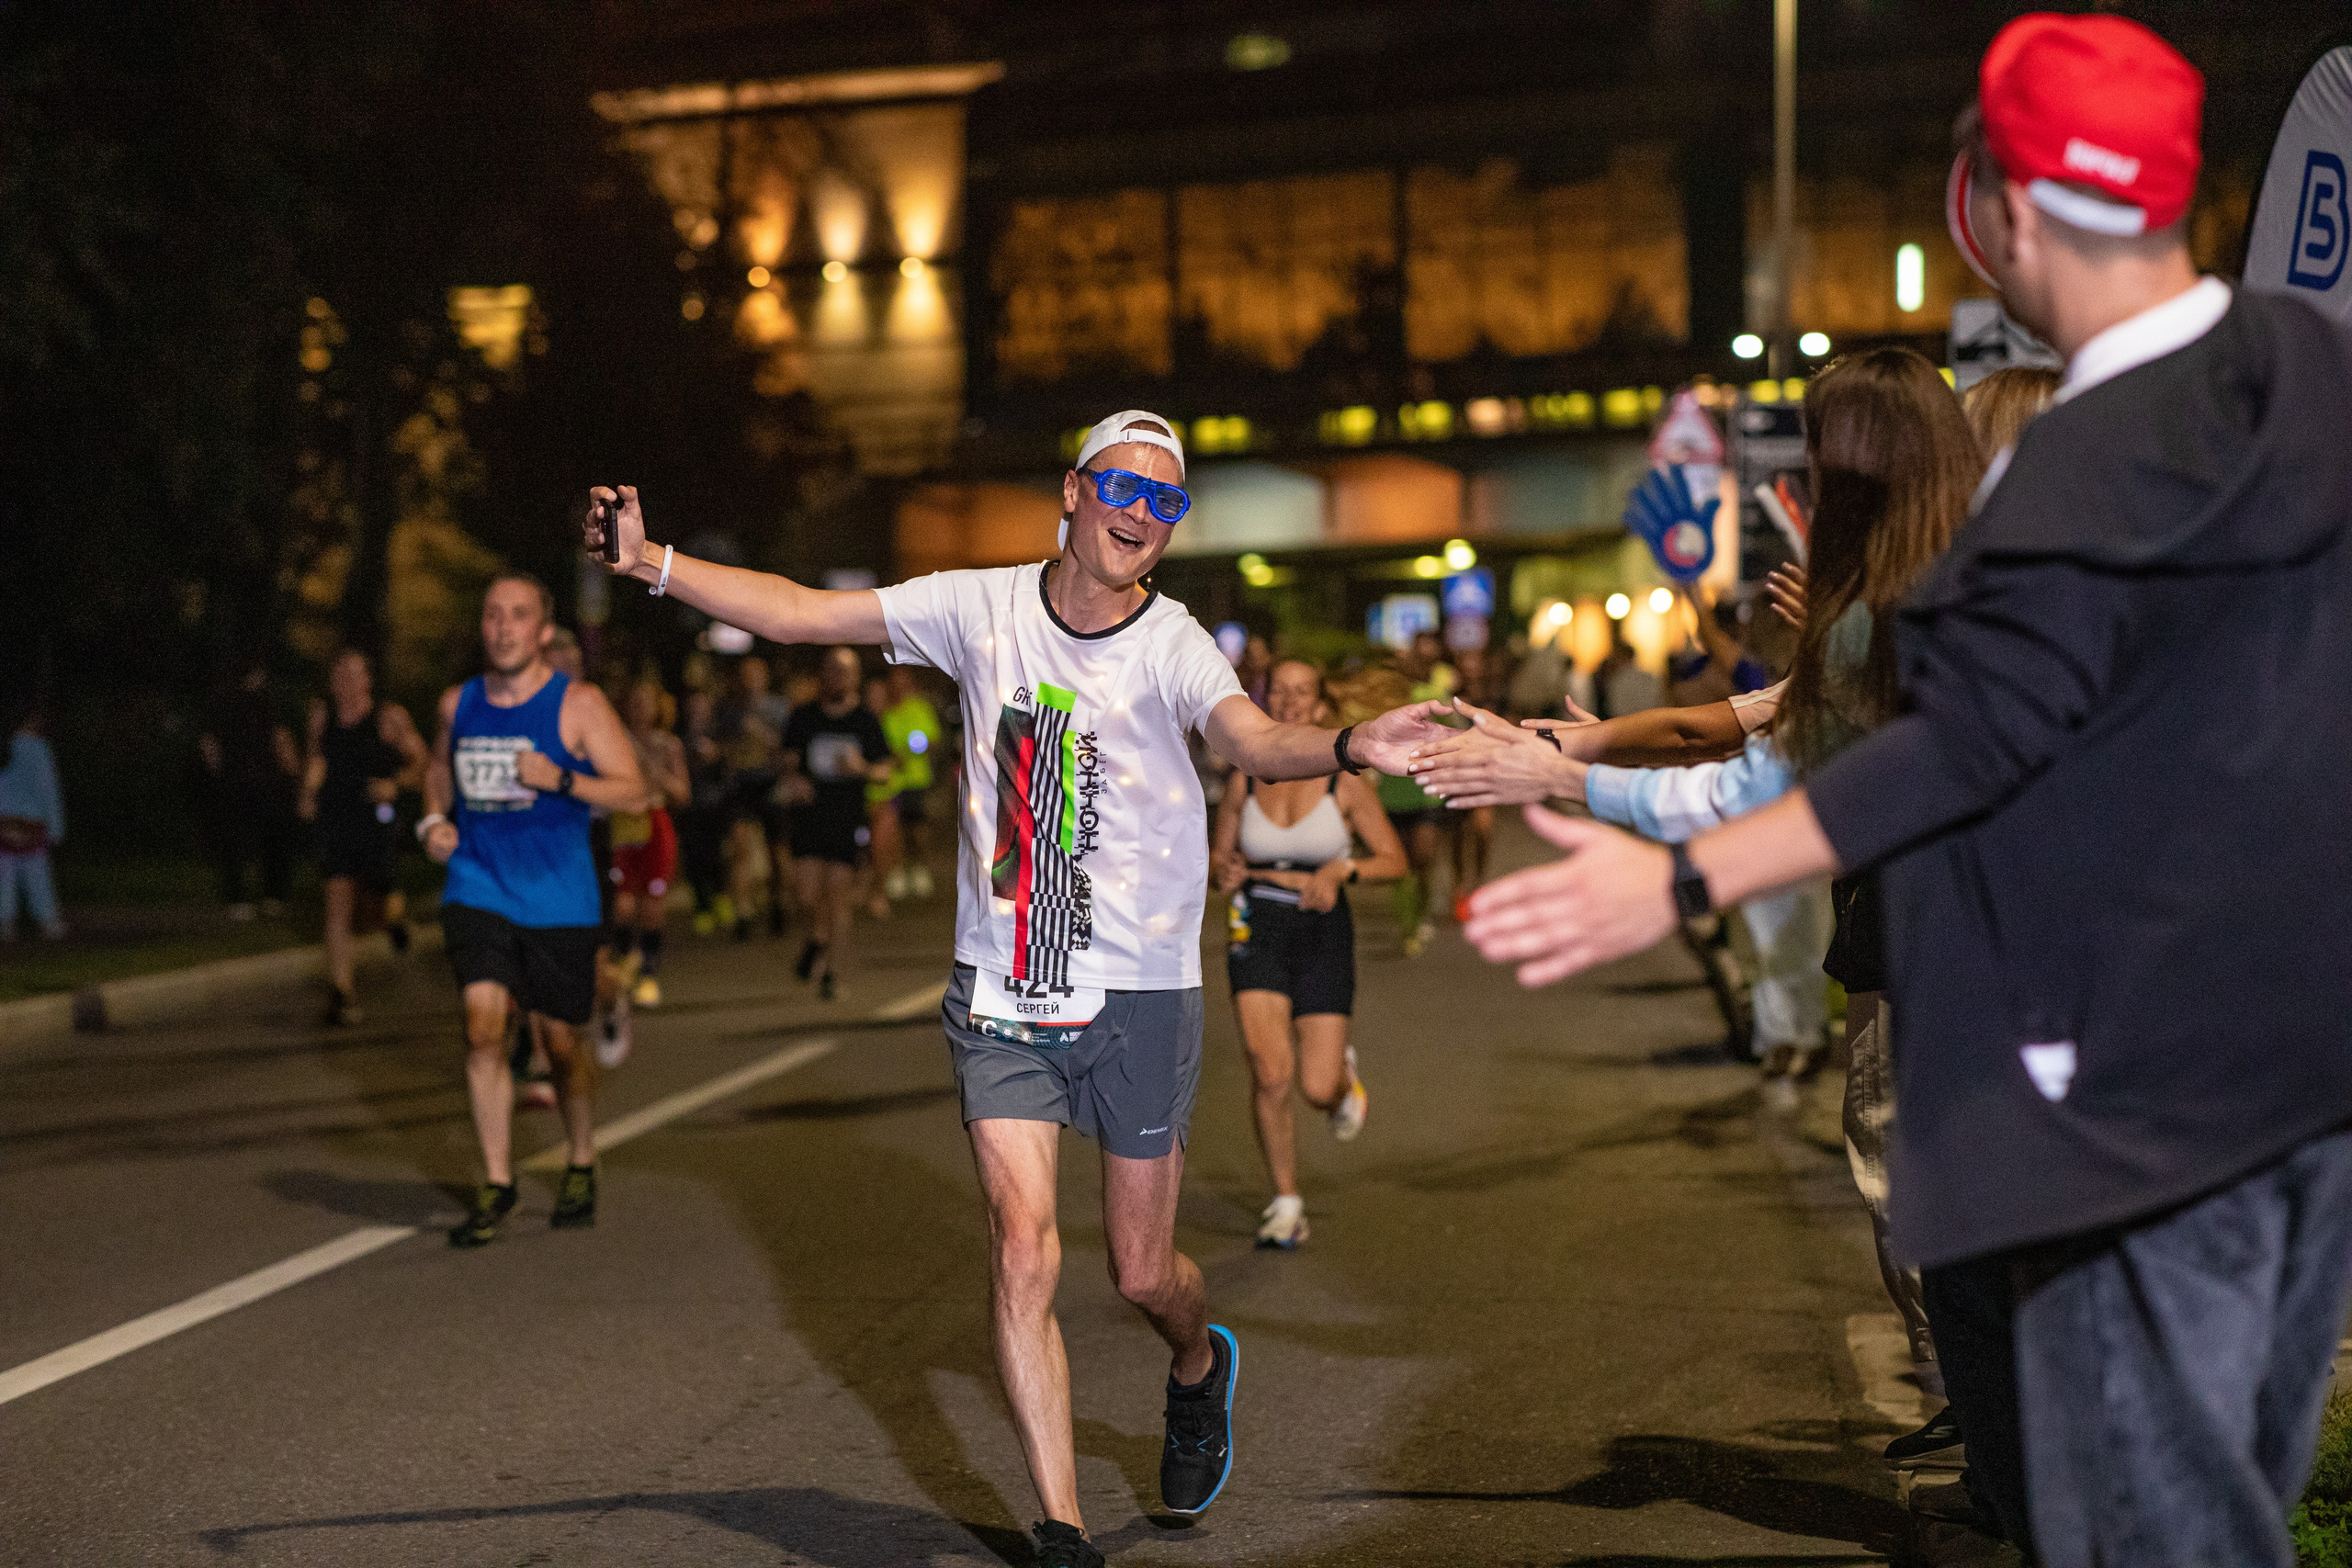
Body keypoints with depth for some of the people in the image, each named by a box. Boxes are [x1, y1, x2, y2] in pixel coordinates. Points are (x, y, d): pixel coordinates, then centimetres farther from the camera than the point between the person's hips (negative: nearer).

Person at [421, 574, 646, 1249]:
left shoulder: (579, 704, -6)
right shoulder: (458, 703, 6)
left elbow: (634, 793, -8)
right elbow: (440, 767, 26)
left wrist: (561, 780, -23)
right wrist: (434, 819, 6)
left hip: (560, 900, -2)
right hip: (477, 890, 2)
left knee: (561, 1040, 7)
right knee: (483, 1027, -13)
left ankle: (581, 1167, 31)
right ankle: (496, 1182, -1)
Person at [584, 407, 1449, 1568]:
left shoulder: (1171, 645, -11)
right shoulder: (983, 607, -3)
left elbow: (1254, 739, -31)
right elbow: (797, 614, 1)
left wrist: (1353, 748, -52)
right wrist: (651, 561, -8)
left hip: (1143, 994, -1)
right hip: (1002, 993, 1)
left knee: (1143, 1273, 9)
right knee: (1023, 1255, -8)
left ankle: (1199, 1366, 46)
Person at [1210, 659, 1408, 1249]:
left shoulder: (1343, 782, -5)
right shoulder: (1244, 781, 1)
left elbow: (1394, 859, 1)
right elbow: (1221, 854, 14)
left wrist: (1341, 869, -16)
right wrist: (1227, 872, -9)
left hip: (1322, 930, -1)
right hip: (1257, 927, 1)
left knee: (1317, 1088, -5)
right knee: (1270, 1075, -12)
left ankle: (1345, 1074, 36)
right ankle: (1286, 1204, 8)